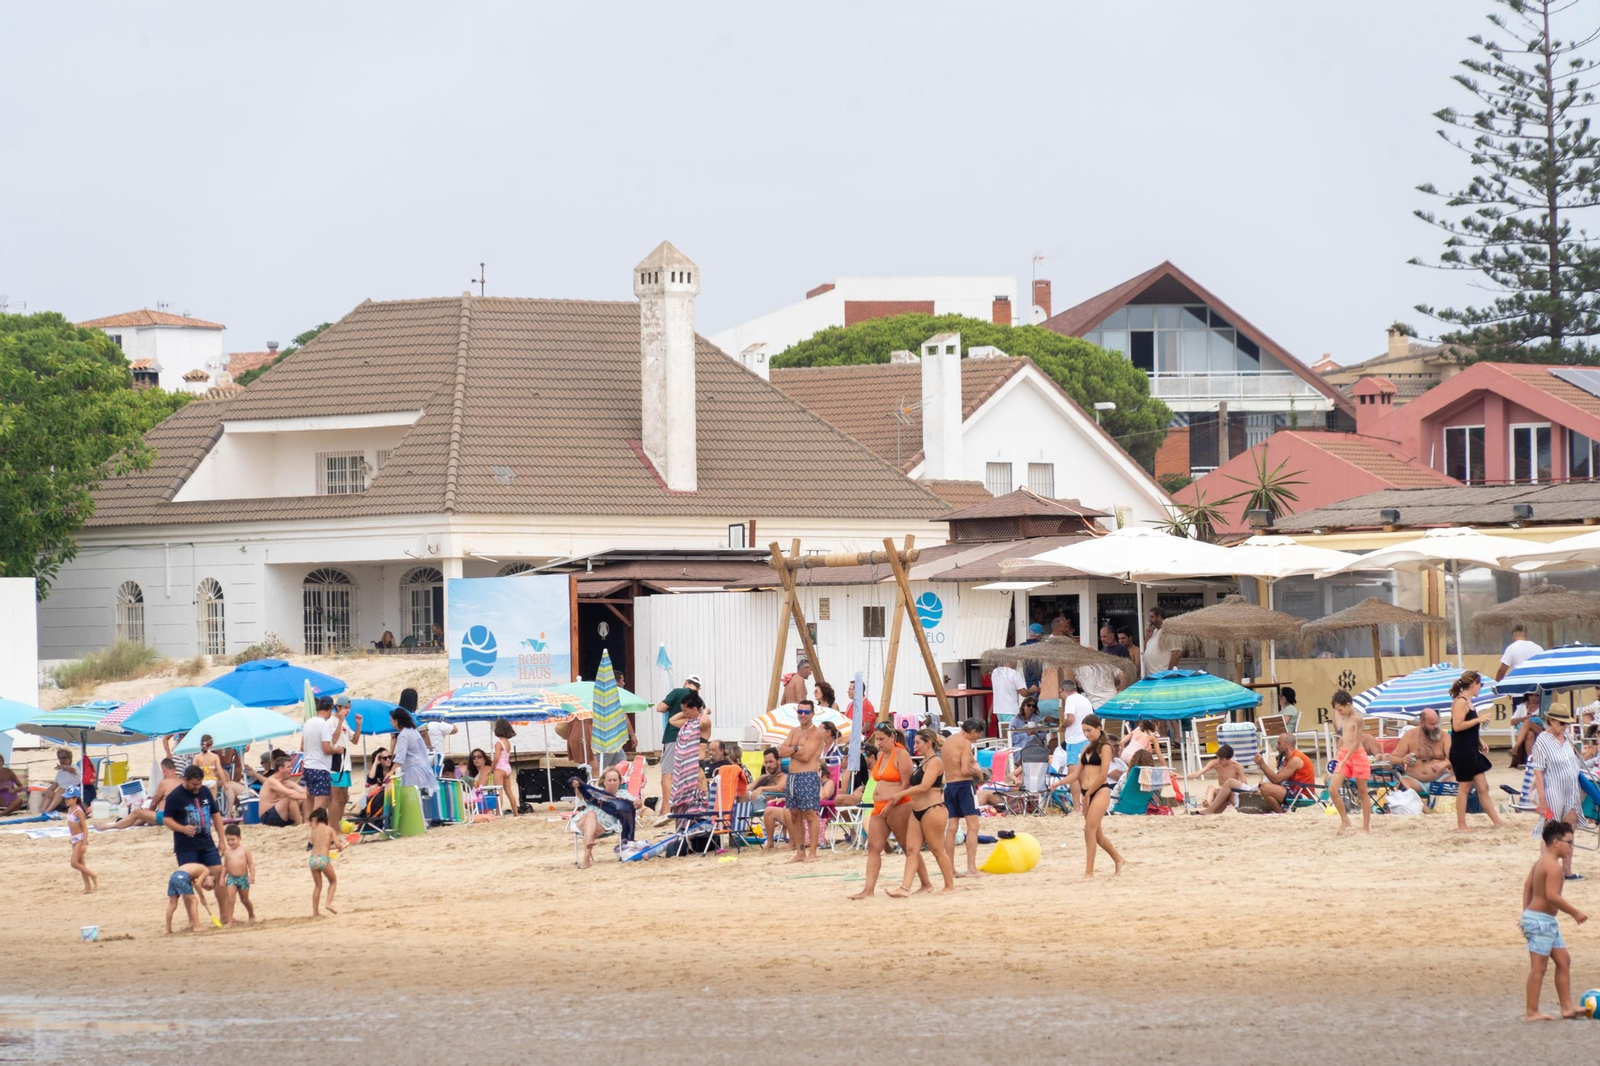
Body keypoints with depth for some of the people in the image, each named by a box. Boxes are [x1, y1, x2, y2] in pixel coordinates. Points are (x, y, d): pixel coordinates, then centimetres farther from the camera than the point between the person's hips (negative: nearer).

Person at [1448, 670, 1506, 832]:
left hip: (1472, 752, 10)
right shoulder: (1460, 702, -14)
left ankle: (1497, 822, 14)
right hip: (1462, 752, -10)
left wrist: (1480, 743, 17)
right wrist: (1478, 720, -19)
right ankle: (1461, 825, 5)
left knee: (1483, 787, 11)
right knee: (1464, 787, -2)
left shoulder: (1467, 701, 14)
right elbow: (1457, 726, -25)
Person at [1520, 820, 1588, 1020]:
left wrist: (1526, 913, 22)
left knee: (1564, 961, 15)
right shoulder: (1553, 866, -19)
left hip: (1547, 921, 11)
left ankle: (1567, 1006, 19)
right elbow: (1552, 896, -27)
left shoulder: (1540, 861, 12)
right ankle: (1532, 1012, -4)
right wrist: (1574, 912, -19)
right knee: (1539, 967, -7)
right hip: (1541, 920, -11)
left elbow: (1527, 887, 18)